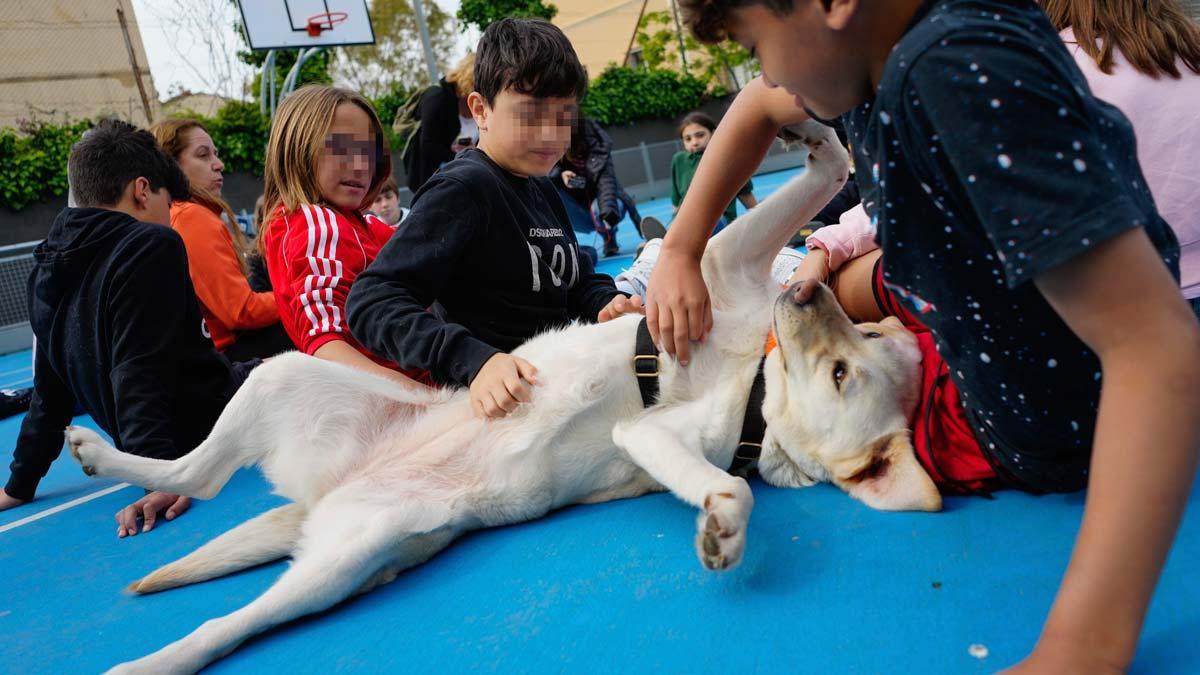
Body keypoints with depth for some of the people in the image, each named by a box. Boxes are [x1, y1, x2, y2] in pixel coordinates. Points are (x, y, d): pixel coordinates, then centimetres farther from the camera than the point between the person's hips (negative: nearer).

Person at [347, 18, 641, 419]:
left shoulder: (542, 190, 13)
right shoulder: (463, 188, -14)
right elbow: (372, 301, -21)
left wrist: (608, 305, -1)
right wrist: (474, 362, -34)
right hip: (499, 409, -9)